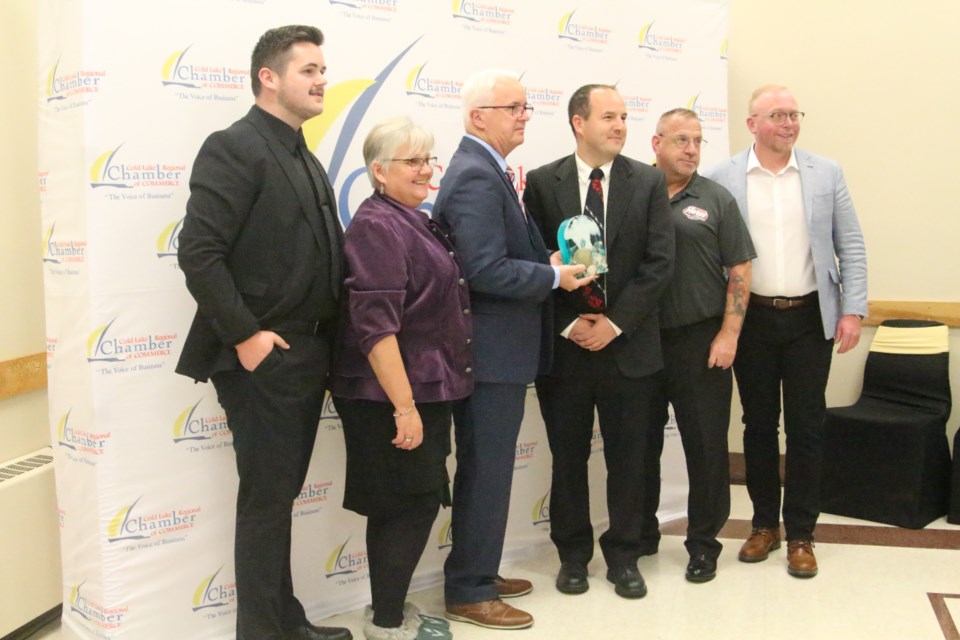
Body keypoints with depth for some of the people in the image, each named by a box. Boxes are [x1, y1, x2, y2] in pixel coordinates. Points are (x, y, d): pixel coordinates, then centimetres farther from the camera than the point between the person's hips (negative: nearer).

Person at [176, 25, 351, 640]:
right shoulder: (234, 147, -11)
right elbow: (199, 252, -20)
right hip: (262, 358, -8)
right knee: (266, 501, 2)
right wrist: (245, 335, -19)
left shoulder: (306, 160, 16)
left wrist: (327, 338, 10)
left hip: (307, 355, 8)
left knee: (281, 497, 16)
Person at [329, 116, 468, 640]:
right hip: (390, 397, -9)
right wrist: (404, 406, -25)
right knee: (413, 504, 0)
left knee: (403, 506, 16)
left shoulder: (414, 222, 12)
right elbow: (375, 325, -24)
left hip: (420, 390, 9)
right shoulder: (377, 226, -17)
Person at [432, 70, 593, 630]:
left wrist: (549, 265, 6)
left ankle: (479, 574, 32)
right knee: (486, 472, 0)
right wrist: (555, 277, -15)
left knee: (488, 468, 18)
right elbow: (486, 270, -26)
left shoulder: (488, 172, 14)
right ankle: (469, 593, 13)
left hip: (498, 350, 10)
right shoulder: (475, 177, -18)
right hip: (489, 353, -10)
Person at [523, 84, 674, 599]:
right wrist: (568, 324, -10)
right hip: (562, 345, 0)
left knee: (626, 459, 10)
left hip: (628, 344, 1)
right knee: (568, 458, 11)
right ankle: (572, 555, 27)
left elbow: (659, 263, -4)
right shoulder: (541, 183, 0)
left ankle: (623, 557, 26)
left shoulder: (649, 182, 2)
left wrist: (615, 322, -11)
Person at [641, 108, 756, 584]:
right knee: (642, 442, 12)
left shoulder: (717, 200, 3)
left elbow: (739, 271, 1)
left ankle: (703, 543, 19)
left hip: (700, 341, -1)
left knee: (706, 445, 4)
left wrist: (728, 334, -7)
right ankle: (641, 534, 29)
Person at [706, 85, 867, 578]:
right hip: (751, 319, 0)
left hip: (810, 319, 1)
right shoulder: (723, 178, -1)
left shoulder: (826, 174, 4)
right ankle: (765, 524, 26)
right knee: (758, 425, 10)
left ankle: (801, 534, 18)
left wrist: (853, 310, -3)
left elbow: (850, 246, 4)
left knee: (805, 427, 5)